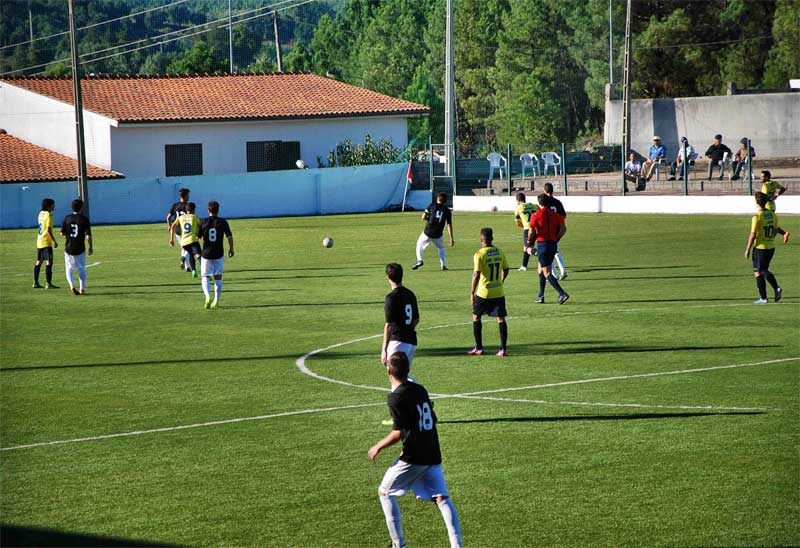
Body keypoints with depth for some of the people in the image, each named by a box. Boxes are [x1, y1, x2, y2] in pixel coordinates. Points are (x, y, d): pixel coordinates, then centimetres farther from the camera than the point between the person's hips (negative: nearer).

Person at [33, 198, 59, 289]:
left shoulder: (41, 213, 11)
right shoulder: (48, 215, -14)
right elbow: (49, 230, -20)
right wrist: (54, 241, -17)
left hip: (39, 241, 9)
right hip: (46, 242, -9)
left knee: (39, 261, 13)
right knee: (49, 262, -9)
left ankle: (35, 282, 17)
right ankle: (48, 283, -13)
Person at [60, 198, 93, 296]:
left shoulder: (67, 218, -3)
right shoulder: (84, 219, -8)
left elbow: (62, 233, -3)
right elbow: (88, 236, -11)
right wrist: (90, 247, 2)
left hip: (68, 248, 1)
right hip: (80, 249, -1)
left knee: (69, 268, 13)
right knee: (82, 269, 15)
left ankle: (72, 285, -9)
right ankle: (82, 289, 11)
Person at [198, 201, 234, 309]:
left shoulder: (204, 222, -6)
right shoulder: (223, 222, -5)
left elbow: (198, 237, -3)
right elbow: (230, 236, -6)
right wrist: (231, 249, 7)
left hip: (206, 254, -1)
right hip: (219, 254, 1)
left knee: (205, 277, 7)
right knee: (218, 277, 12)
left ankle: (208, 296, -17)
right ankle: (216, 300, 8)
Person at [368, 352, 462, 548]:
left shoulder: (395, 398, -12)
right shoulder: (420, 390, 10)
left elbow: (399, 433, -15)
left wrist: (378, 447, -2)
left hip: (413, 458, -6)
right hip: (433, 456, 6)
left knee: (385, 493, 12)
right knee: (442, 498, 1)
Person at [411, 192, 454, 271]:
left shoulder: (432, 206, 1)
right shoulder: (447, 210, 4)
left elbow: (423, 218, -4)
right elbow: (449, 225, 1)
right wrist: (451, 238, 2)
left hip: (427, 233, -2)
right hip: (438, 235, 2)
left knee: (419, 244, 21)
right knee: (441, 248, 28)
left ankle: (419, 259, -3)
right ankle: (443, 265, 16)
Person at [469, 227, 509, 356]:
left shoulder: (479, 254, -13)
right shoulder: (500, 252, 3)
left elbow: (476, 275, -16)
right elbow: (506, 270, 10)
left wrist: (472, 293, -10)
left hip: (483, 292, -4)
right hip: (499, 292, 4)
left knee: (476, 317, 13)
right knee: (501, 319, 5)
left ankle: (479, 348, 13)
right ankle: (503, 349, 0)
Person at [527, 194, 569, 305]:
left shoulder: (536, 215, -8)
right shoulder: (555, 215, 6)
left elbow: (531, 232, -10)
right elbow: (563, 228, 0)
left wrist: (529, 245, 5)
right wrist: (556, 239, 11)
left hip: (542, 244, -6)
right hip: (553, 244, 6)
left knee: (547, 273, -6)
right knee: (541, 270, 21)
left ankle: (562, 293, -21)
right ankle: (541, 296, 24)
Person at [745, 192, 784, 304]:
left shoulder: (757, 217, -18)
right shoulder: (773, 215, 2)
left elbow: (753, 235, -17)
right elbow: (775, 231, 12)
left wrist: (747, 250, -7)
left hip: (760, 247, -6)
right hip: (771, 247, 6)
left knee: (758, 272, 6)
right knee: (764, 270, 21)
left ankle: (763, 298, 8)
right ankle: (776, 288, 2)